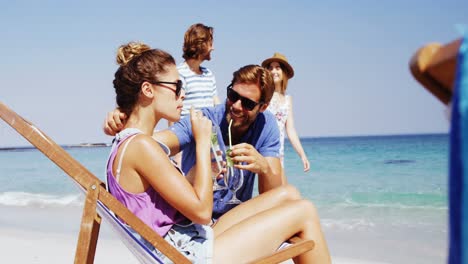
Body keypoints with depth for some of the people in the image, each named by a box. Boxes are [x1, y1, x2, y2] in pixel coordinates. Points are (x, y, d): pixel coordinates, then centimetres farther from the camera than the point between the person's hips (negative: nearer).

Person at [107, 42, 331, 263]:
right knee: (304, 211, -2)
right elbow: (201, 211, -19)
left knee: (288, 194, 13)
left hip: (189, 246, 10)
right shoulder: (141, 145, -19)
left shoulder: (125, 145, 12)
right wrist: (203, 142, -13)